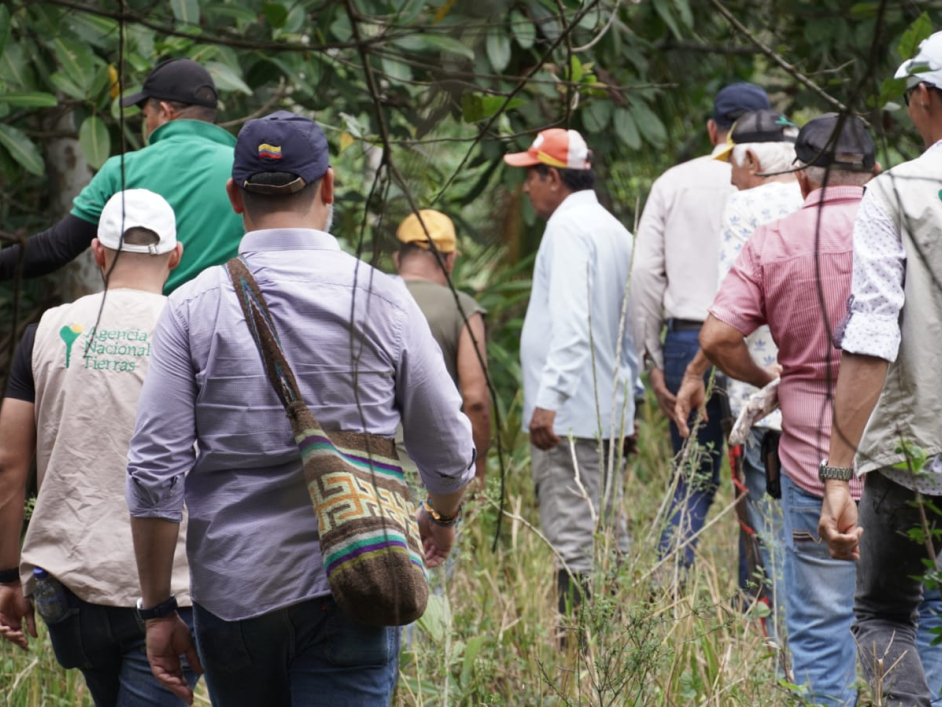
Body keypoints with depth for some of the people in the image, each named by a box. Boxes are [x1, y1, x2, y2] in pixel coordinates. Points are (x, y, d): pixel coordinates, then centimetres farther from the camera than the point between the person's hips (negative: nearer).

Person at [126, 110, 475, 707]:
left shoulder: (194, 308, -2)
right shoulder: (381, 299, -3)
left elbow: (154, 472, -5)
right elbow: (449, 452, 5)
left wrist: (158, 609, 3)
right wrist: (443, 517, 28)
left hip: (232, 591, 1)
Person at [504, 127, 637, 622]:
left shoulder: (568, 225, -10)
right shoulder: (614, 229, 19)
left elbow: (570, 323, -21)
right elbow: (629, 328, 22)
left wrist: (548, 398, -25)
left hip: (569, 413, -10)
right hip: (610, 410, 10)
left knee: (571, 541, -11)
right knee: (609, 538, 11)